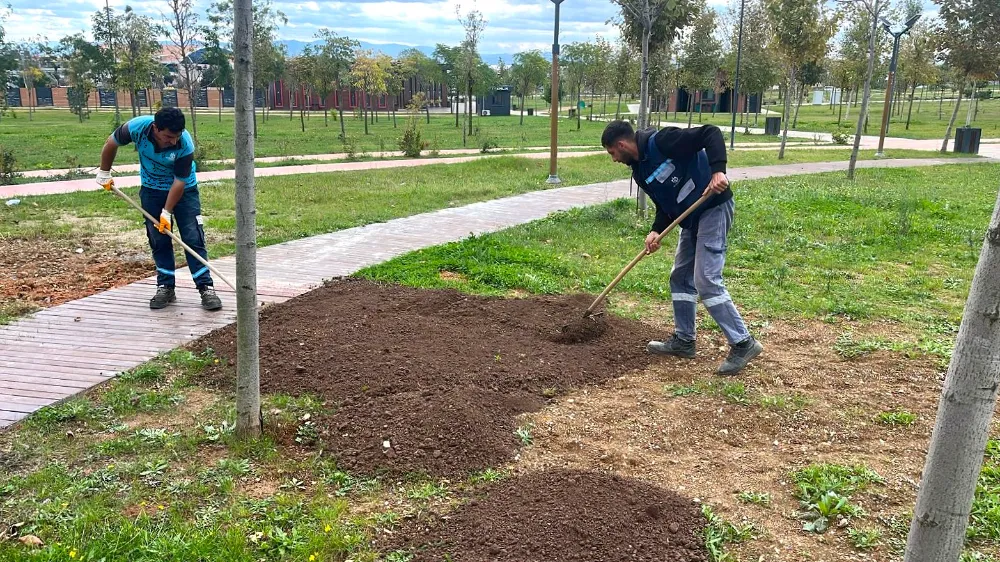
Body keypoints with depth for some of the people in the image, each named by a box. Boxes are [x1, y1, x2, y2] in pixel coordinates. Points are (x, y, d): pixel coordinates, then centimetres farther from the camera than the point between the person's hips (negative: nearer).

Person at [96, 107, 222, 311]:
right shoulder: (137, 127, -25)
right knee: (158, 240, 3)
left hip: (184, 190, -2)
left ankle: (206, 288, -6)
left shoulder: (185, 145, -31)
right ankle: (165, 287, 13)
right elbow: (111, 143, -4)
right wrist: (104, 173, 5)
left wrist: (167, 212, -22)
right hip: (152, 190, 3)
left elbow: (180, 181, -23)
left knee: (193, 239, -8)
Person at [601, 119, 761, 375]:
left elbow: (711, 133, -22)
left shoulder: (662, 141, -18)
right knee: (680, 278, 14)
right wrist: (656, 231, -5)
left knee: (706, 281, -14)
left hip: (714, 208, -10)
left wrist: (717, 170, -34)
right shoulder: (640, 171, 9)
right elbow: (664, 204, 12)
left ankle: (743, 343, -5)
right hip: (690, 218, 10)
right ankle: (684, 340, 25)